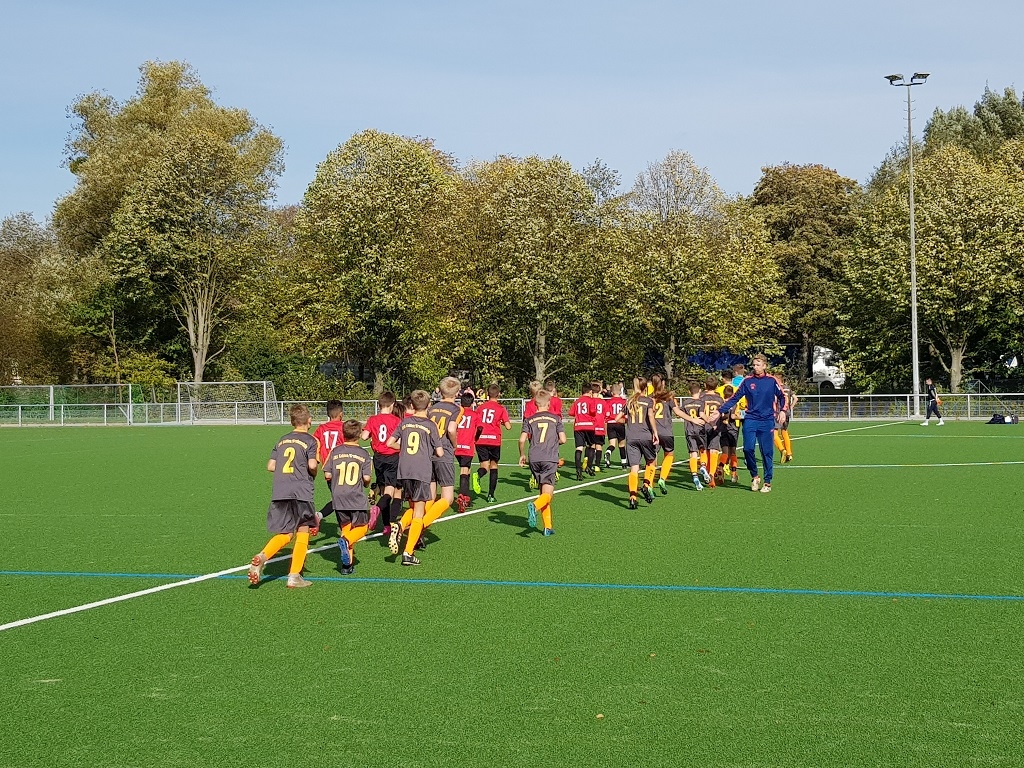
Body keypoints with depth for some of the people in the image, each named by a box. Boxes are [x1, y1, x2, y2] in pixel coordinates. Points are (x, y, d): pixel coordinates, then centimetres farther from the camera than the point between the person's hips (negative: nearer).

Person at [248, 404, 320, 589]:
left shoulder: (282, 440, 18)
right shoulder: (310, 440, 1)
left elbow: (270, 466, 14)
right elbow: (312, 465, -11)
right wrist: (314, 473, 10)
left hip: (279, 493, 5)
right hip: (301, 492, -5)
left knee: (285, 534, 10)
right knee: (302, 532, 7)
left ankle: (262, 556, -17)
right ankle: (294, 576, 3)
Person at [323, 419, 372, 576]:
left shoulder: (335, 451, 2)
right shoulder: (363, 454, -2)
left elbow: (327, 475, 0)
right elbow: (366, 478, -7)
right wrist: (366, 484, 16)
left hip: (338, 498, 3)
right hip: (357, 498, -3)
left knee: (345, 528, 11)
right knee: (361, 527, 9)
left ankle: (347, 564, 4)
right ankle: (346, 541, -22)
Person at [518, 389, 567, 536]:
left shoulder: (529, 420, 9)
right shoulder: (556, 418, 6)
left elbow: (522, 440, -1)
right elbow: (563, 439, 2)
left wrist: (522, 455, 15)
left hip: (534, 459, 3)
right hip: (550, 459, -3)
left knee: (543, 492, 14)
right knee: (547, 494, -5)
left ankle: (548, 526, 12)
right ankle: (534, 506, -38)